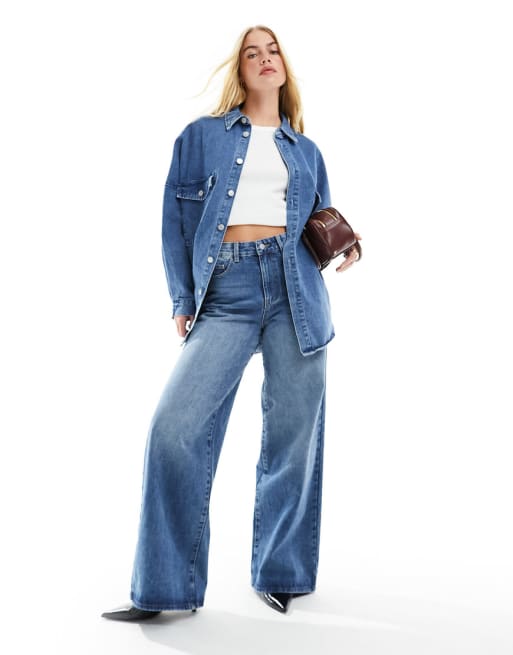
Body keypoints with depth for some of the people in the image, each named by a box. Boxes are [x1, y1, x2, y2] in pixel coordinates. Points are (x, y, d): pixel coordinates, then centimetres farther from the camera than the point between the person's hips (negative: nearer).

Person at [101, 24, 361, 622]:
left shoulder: (306, 152, 21)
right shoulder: (202, 136, 15)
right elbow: (175, 218, 9)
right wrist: (182, 300, 1)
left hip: (296, 291, 2)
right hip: (226, 292, -2)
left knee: (294, 432, 1)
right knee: (176, 424, -14)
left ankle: (280, 571, 18)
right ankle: (164, 587, -1)